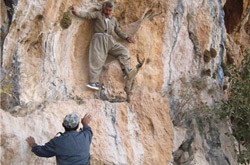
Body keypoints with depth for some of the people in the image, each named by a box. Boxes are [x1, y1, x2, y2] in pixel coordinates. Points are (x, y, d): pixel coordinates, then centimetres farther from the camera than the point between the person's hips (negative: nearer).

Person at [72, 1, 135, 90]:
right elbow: (88, 15, -7)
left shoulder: (113, 19, 24)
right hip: (99, 39, -5)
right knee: (97, 60, -17)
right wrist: (78, 12, -26)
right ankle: (94, 82, -24)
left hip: (110, 40, 5)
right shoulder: (98, 14, 10)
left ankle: (126, 71, -7)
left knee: (124, 51, -8)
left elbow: (118, 31, 27)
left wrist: (126, 37, 12)